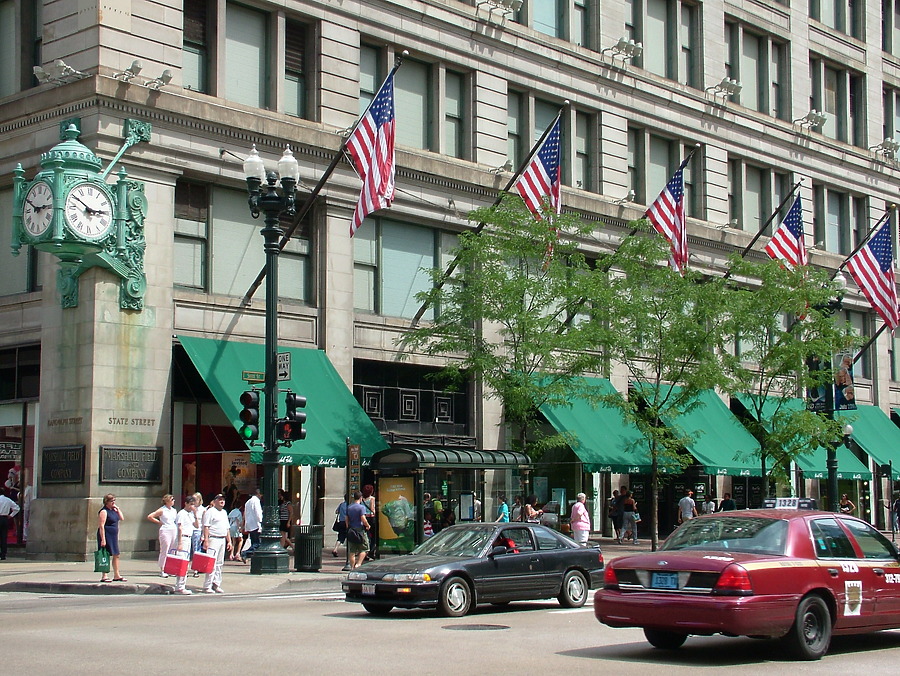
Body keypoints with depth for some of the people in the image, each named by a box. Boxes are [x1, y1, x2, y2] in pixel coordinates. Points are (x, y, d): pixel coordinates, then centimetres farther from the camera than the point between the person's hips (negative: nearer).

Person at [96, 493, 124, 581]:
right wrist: (103, 539, -23)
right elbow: (101, 526, -18)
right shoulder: (104, 511, -12)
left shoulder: (114, 510, 14)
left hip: (114, 536, 9)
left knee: (116, 555, 11)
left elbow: (122, 518, 16)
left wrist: (118, 509, 5)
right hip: (106, 535, -9)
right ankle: (104, 576, -2)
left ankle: (116, 575, 17)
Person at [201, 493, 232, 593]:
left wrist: (229, 541, 19)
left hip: (222, 540, 8)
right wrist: (206, 541, -19)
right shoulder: (210, 512, -5)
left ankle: (216, 585, 15)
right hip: (213, 539, -8)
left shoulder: (224, 512, 20)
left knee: (219, 563, 9)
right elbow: (206, 527, -11)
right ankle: (207, 586, -9)